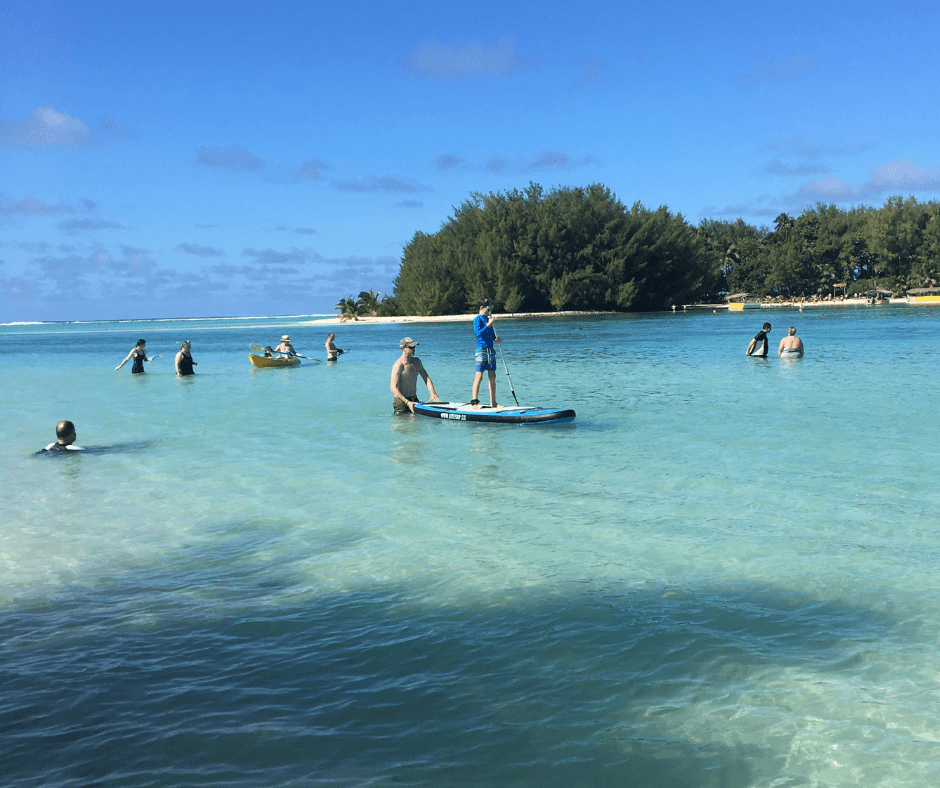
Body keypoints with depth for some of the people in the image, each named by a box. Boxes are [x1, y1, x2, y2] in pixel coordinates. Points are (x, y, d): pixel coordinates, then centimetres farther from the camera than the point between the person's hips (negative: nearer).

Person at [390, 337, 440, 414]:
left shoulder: (417, 361, 8)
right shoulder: (398, 365, -17)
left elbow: (426, 378, 6)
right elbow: (394, 389, -21)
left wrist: (433, 393, -12)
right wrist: (407, 402, -28)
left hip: (414, 399, 7)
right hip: (401, 401, -7)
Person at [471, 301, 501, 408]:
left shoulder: (488, 318, 17)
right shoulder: (477, 319, -6)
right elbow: (478, 333, -19)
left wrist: (496, 338, 3)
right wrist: (489, 324, -22)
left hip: (491, 350, 8)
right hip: (482, 350, -8)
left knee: (492, 377, 8)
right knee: (479, 376, -10)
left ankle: (493, 403, 13)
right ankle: (474, 402, -8)